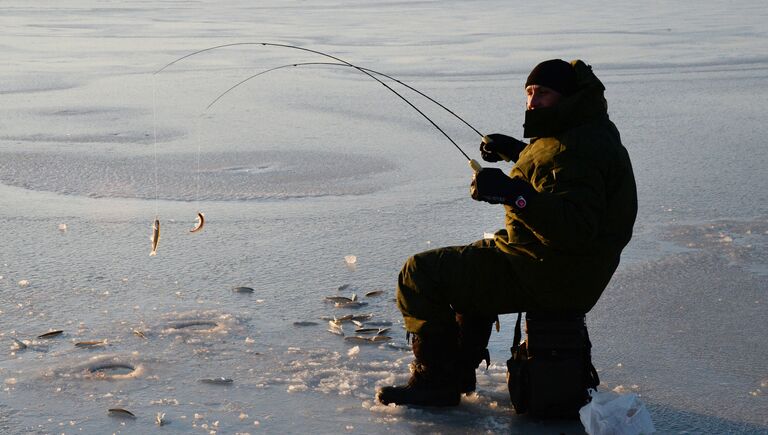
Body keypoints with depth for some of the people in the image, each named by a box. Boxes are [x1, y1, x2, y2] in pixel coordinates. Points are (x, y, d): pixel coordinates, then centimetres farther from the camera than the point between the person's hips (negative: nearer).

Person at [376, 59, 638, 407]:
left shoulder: (577, 149, -24)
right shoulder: (588, 131, 11)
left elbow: (576, 229, -35)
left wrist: (514, 193, -40)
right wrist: (515, 151, 26)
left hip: (548, 277, -11)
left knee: (420, 274, -9)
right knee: (466, 265, 35)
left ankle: (436, 381, -2)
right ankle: (459, 369, 33)